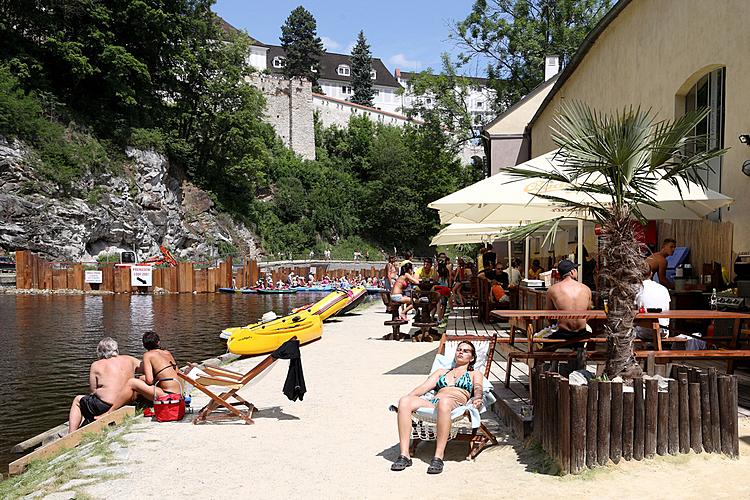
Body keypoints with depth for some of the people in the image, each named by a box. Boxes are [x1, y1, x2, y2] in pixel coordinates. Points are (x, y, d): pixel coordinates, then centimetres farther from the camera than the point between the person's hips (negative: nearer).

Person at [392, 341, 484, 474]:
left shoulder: (475, 374, 29)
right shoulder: (441, 372, 37)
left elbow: (478, 388, 8)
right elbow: (425, 387, 22)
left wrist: (477, 399, -17)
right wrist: (409, 396, 2)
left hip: (456, 403, -3)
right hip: (432, 403, 4)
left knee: (444, 401, -43)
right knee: (404, 401, -30)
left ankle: (438, 457, -42)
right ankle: (404, 455, -34)